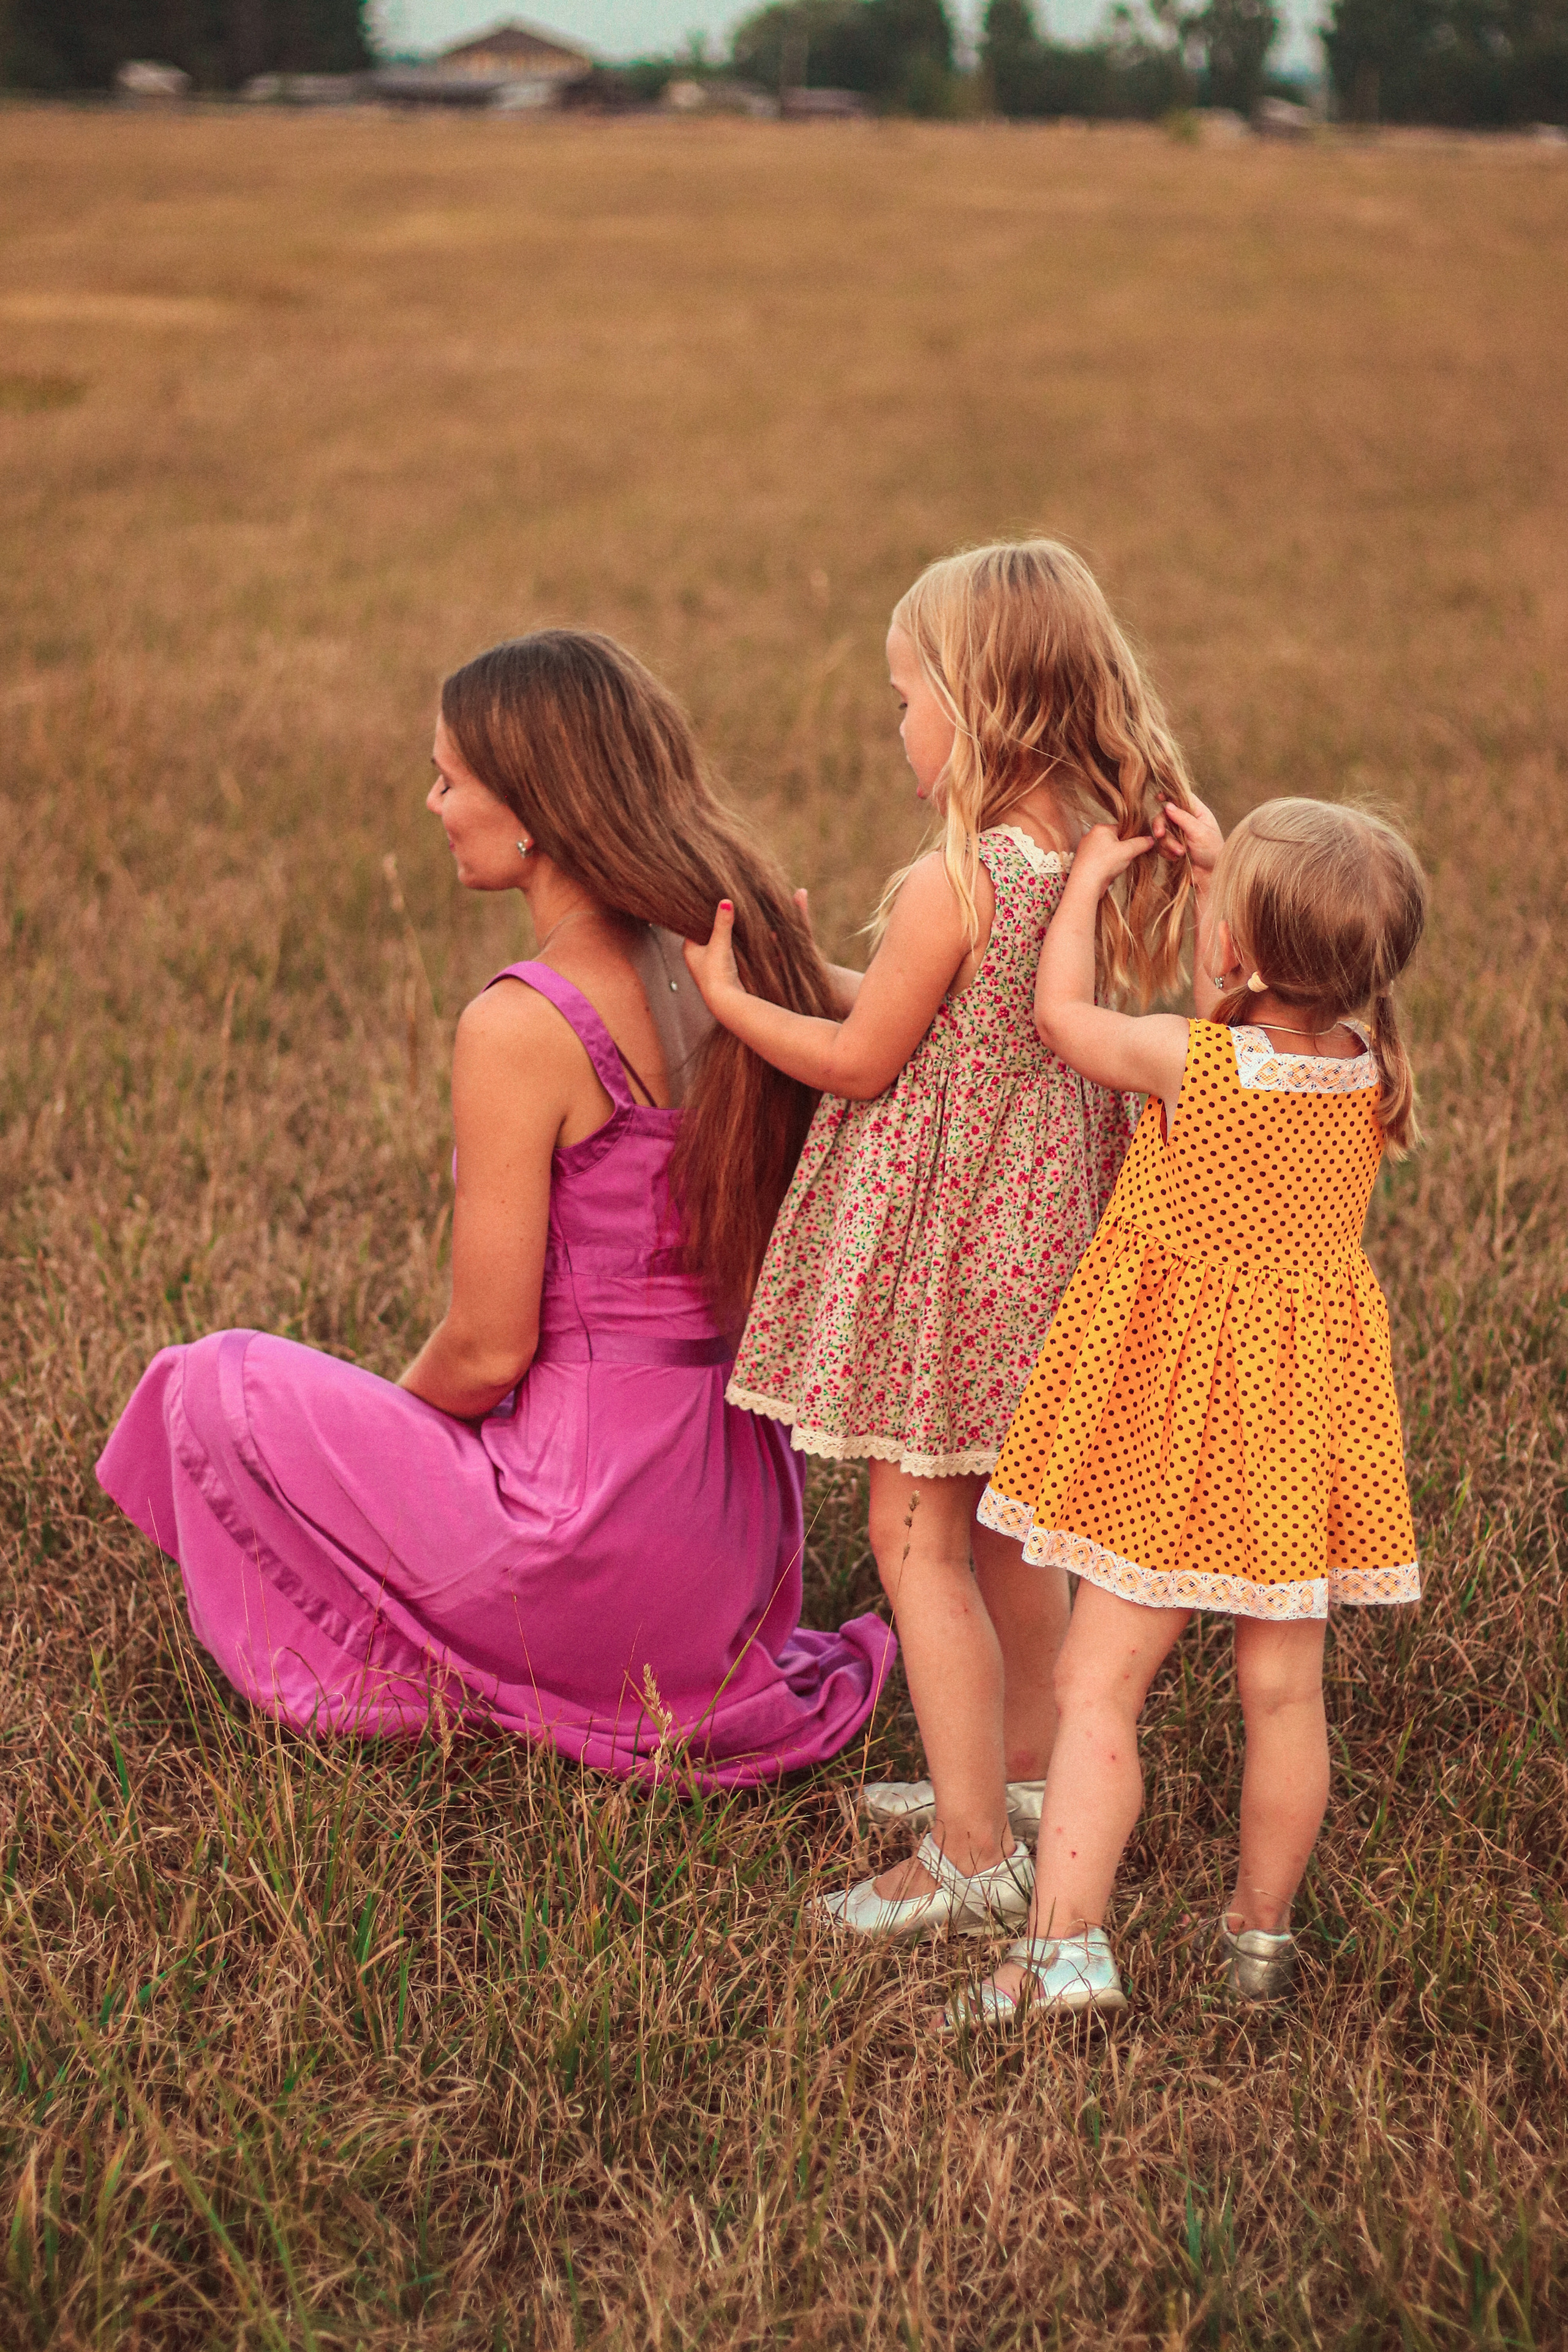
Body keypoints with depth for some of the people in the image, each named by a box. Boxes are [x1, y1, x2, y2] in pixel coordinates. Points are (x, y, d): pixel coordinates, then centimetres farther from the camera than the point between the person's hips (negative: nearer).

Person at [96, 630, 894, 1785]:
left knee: (217, 1390, 7)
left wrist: (390, 1406, 7)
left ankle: (444, 1684, 8)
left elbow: (486, 1354, -16)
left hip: (598, 1536, -8)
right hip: (744, 1536, 8)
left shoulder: (520, 1028, -19)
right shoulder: (733, 964, 2)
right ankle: (701, 1678, 20)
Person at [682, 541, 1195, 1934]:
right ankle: (1023, 1776, 37)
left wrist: (728, 995, 0)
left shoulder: (946, 887, -24)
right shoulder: (1100, 859, -1)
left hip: (942, 1235, -8)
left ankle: (973, 1856, 3)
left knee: (917, 1543, 1)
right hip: (1048, 1223, 8)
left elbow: (861, 1063, -13)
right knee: (1007, 1528, 22)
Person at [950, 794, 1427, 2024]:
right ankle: (1263, 1933, 27)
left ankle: (1066, 1947, -5)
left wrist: (1089, 875, 11)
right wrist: (1223, 869, 16)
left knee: (1098, 1684, 1)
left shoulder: (1186, 1060, -20)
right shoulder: (1373, 1073, -7)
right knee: (1285, 1689, 13)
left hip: (1172, 1427, -4)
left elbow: (1060, 1013, -1)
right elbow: (1260, 1010, 15)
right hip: (1305, 1415, 5)